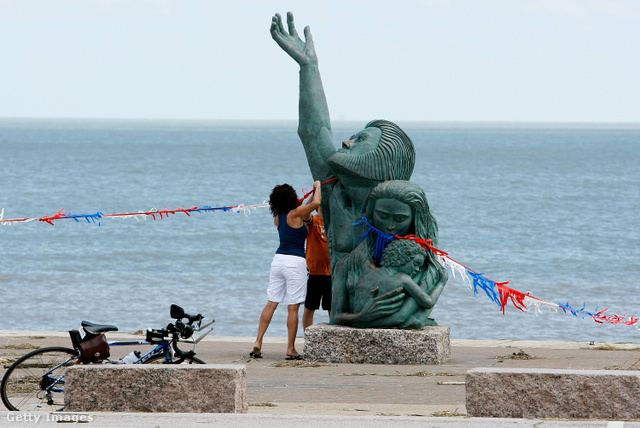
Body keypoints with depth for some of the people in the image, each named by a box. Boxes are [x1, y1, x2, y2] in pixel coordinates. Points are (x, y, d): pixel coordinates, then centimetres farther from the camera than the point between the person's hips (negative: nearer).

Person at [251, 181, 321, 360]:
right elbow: (316, 203, -19)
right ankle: (290, 349, -2)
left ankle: (258, 343, 4)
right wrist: (318, 187, 0)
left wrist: (313, 193, 29)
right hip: (295, 261, -7)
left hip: (278, 259, 7)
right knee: (293, 307, -3)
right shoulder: (294, 214, -10)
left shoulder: (278, 217, 11)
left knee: (271, 303, 9)